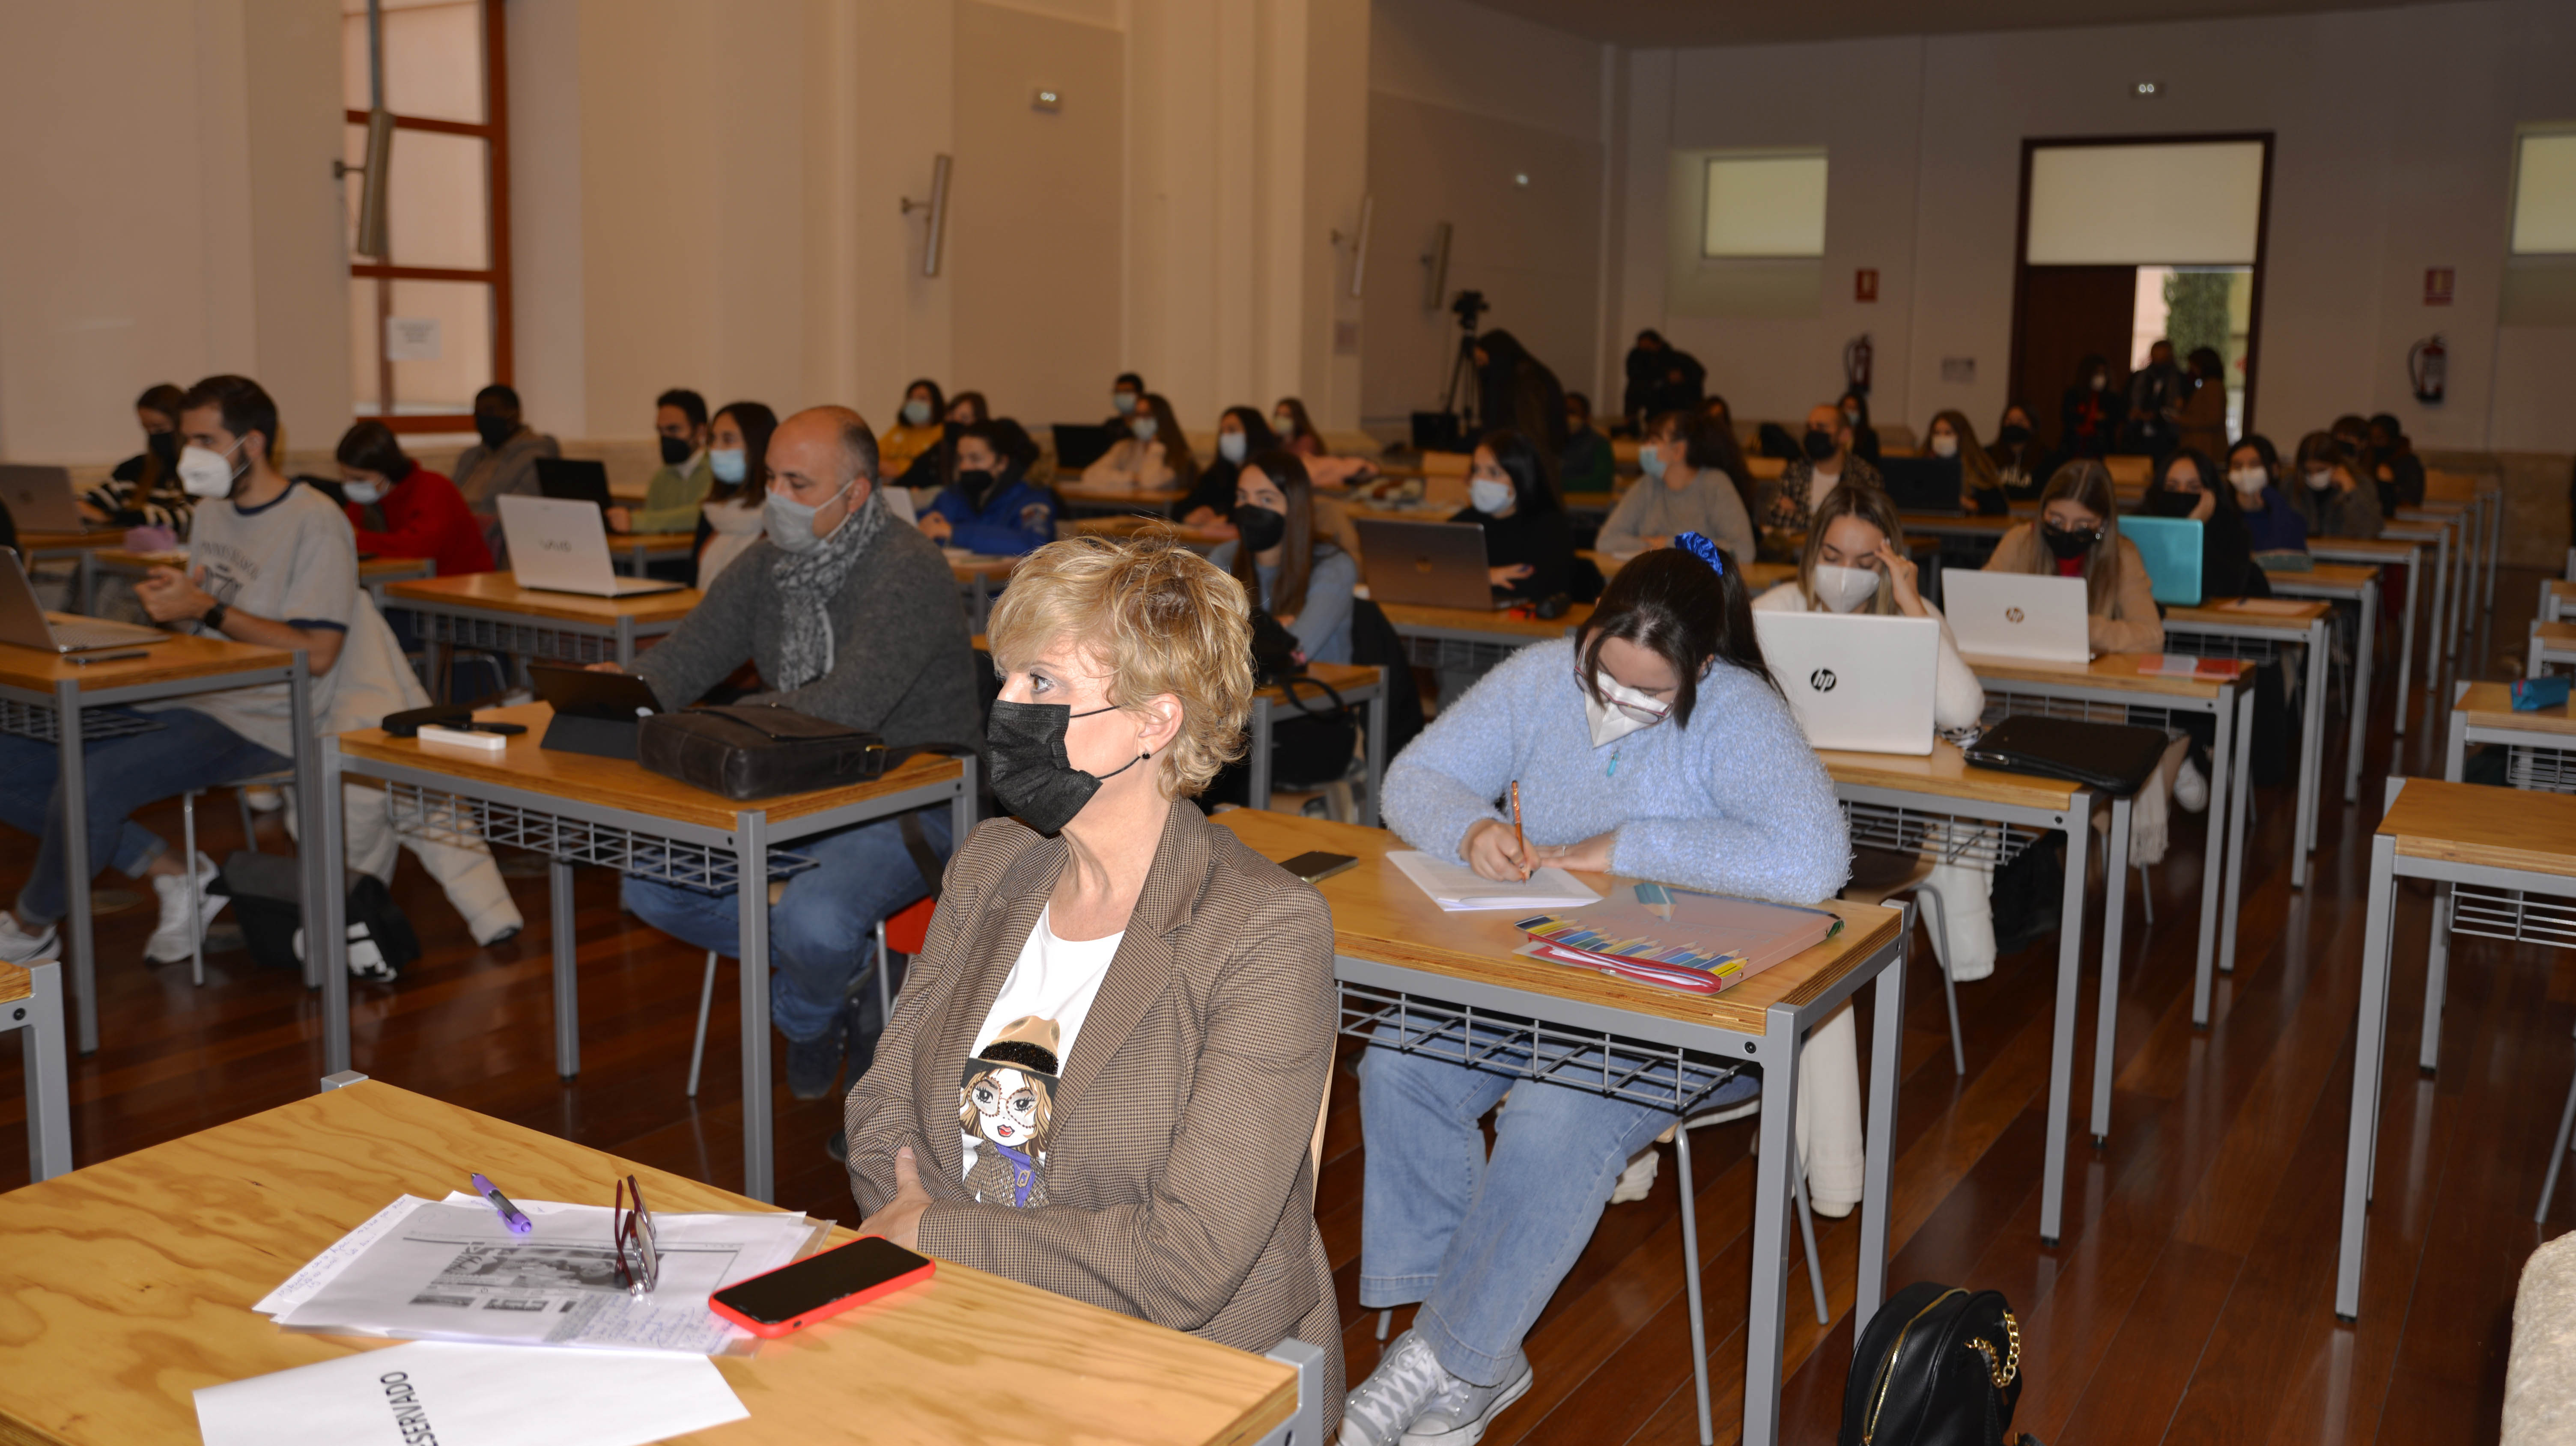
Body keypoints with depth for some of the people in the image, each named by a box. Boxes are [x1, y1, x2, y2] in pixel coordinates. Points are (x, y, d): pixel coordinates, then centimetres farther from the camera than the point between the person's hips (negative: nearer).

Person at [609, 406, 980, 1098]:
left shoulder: (908, 571, -20)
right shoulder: (769, 561, 6)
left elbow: (845, 707, -31)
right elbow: (691, 652, 1)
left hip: (906, 803, -8)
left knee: (813, 920, -33)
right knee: (651, 885, -6)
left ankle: (803, 1013, 7)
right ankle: (849, 967, 7)